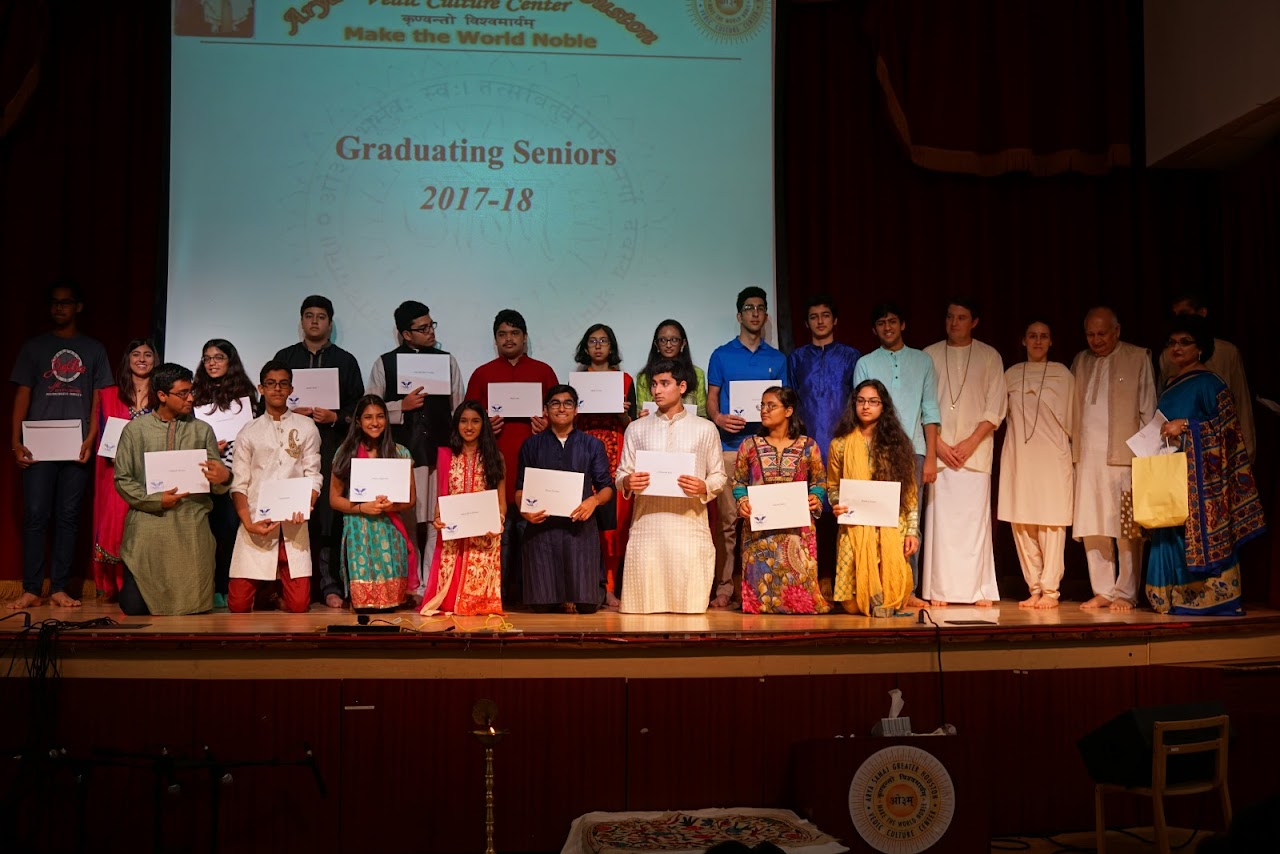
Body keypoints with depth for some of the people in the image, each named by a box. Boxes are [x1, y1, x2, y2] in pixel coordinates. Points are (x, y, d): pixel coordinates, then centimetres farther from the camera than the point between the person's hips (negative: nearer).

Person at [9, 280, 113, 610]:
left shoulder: (93, 350, 13)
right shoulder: (33, 347, 11)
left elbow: (98, 400, 9)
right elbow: (22, 395, 7)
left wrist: (91, 439, -5)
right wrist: (15, 441, -3)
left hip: (77, 447, 0)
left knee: (68, 518, 2)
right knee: (35, 517, -4)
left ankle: (59, 588, 6)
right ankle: (31, 589, 0)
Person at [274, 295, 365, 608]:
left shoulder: (345, 361, 15)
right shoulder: (285, 357, 18)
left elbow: (357, 406, 10)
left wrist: (335, 417, -8)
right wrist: (291, 412, -5)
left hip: (332, 446, -1)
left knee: (329, 515, -8)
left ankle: (329, 585, -6)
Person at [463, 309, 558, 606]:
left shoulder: (543, 371, 15)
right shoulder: (481, 374, 15)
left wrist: (547, 423, -6)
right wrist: (484, 425, -6)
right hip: (494, 461, 0)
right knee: (497, 528, -4)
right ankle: (498, 591, 1)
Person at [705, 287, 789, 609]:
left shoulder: (777, 359, 16)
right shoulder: (722, 355, 11)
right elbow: (711, 398, 9)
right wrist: (718, 418, -12)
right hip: (730, 445, -2)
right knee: (728, 518, -6)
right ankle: (724, 587, -2)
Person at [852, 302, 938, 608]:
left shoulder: (922, 361, 12)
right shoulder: (865, 364, 10)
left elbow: (930, 412, 9)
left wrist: (931, 456, 2)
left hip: (913, 451, 1)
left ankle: (908, 590, 6)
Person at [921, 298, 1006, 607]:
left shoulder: (989, 356, 8)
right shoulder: (929, 355, 8)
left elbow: (996, 406, 3)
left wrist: (973, 441, -7)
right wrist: (938, 443, -5)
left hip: (976, 451, 0)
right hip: (938, 450, 0)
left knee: (976, 519, -3)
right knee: (939, 519, -3)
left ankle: (980, 590, 2)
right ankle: (939, 590, 0)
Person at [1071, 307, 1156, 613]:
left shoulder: (1138, 358, 4)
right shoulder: (1080, 361, 16)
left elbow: (1148, 409, 2)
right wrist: (1072, 447, 7)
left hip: (1123, 455, -4)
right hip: (1087, 455, 4)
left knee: (1126, 528, -1)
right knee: (1091, 528, 4)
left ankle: (1125, 593, 6)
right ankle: (1102, 592, 12)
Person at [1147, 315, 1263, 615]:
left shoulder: (1209, 383, -5)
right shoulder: (1169, 386, 17)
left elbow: (1226, 428, -10)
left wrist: (1185, 426, -17)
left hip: (1200, 477, -7)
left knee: (1202, 534, -7)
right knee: (1171, 536, 4)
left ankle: (1214, 598, 0)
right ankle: (1180, 599, 9)